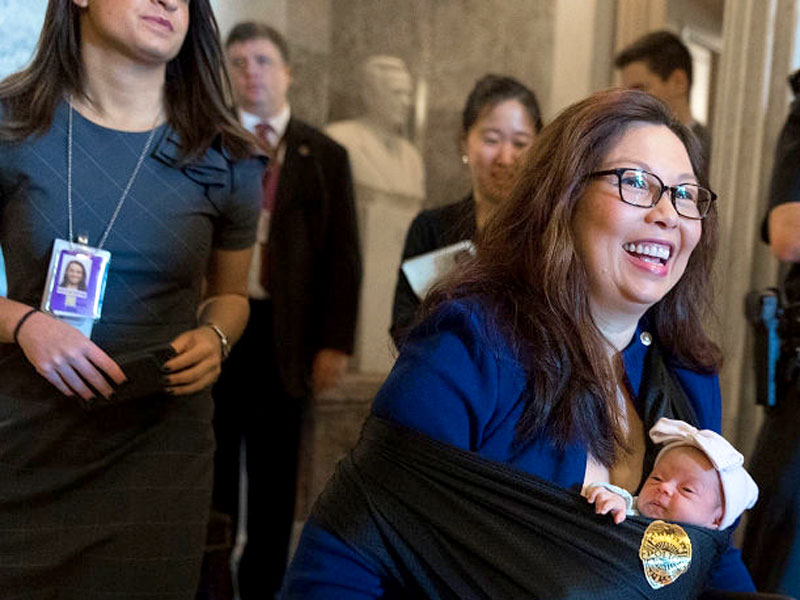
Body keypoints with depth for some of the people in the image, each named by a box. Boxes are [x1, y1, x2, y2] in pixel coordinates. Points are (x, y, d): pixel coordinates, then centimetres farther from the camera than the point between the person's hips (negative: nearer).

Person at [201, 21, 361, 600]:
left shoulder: (325, 155, 6)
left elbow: (343, 256, 3)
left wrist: (335, 344, -4)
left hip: (284, 337, 0)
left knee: (274, 478, 10)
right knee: (209, 470, 10)